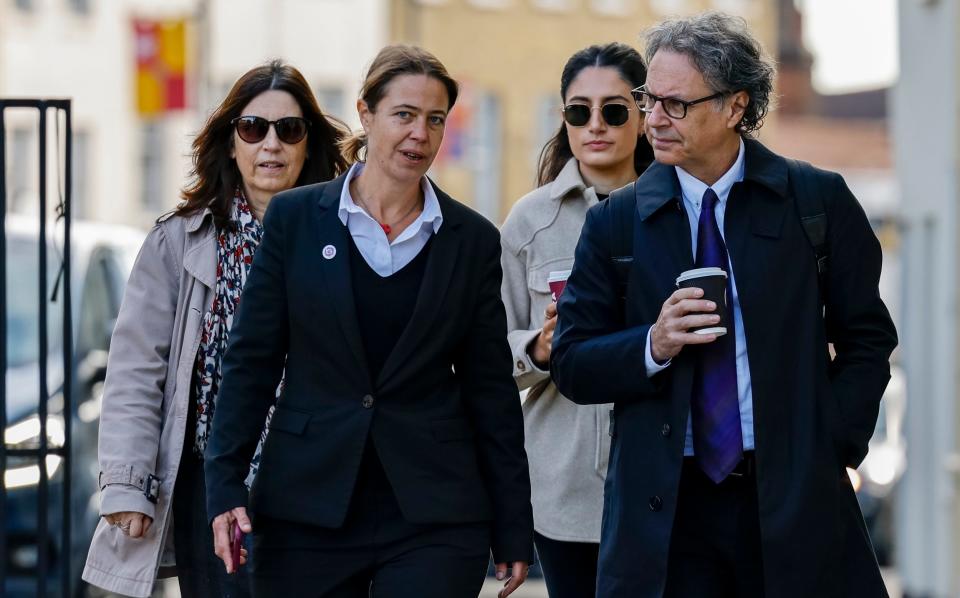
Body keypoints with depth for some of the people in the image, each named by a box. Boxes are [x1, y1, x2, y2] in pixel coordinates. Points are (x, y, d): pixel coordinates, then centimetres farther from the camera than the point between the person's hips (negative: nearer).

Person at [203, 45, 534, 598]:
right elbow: (252, 360, 4)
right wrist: (226, 487, -4)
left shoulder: (473, 241, 5)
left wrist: (513, 529, 6)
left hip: (433, 520, 0)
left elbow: (491, 390, 8)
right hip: (308, 508, 0)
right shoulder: (295, 219, 3)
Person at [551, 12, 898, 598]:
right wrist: (653, 346, -13)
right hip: (664, 508, 1)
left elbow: (867, 339, 8)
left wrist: (830, 450, -3)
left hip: (793, 502, 0)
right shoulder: (614, 223, 5)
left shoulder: (818, 200, 3)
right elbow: (572, 364, 5)